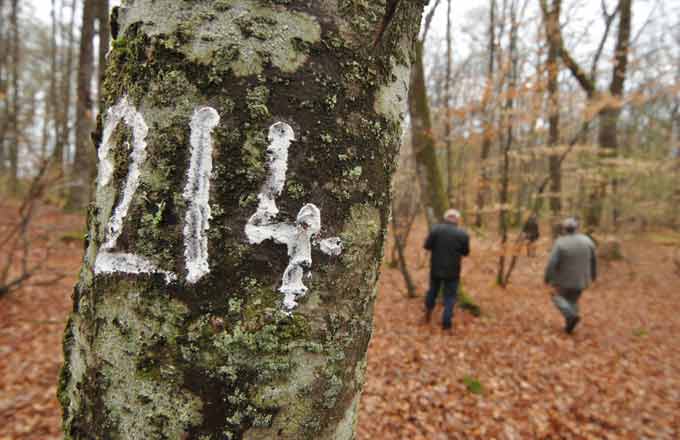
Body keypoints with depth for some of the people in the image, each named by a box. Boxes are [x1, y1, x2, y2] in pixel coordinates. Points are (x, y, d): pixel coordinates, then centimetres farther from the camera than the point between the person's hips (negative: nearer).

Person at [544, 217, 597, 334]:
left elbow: (552, 263, -22)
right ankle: (569, 326, 22)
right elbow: (593, 260, 6)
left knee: (558, 297, 17)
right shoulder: (587, 241, -6)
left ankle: (571, 315, -5)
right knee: (573, 300, 21)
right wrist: (593, 274, 21)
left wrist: (548, 278, -9)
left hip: (565, 279, -4)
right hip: (581, 279, 5)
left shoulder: (561, 243, -20)